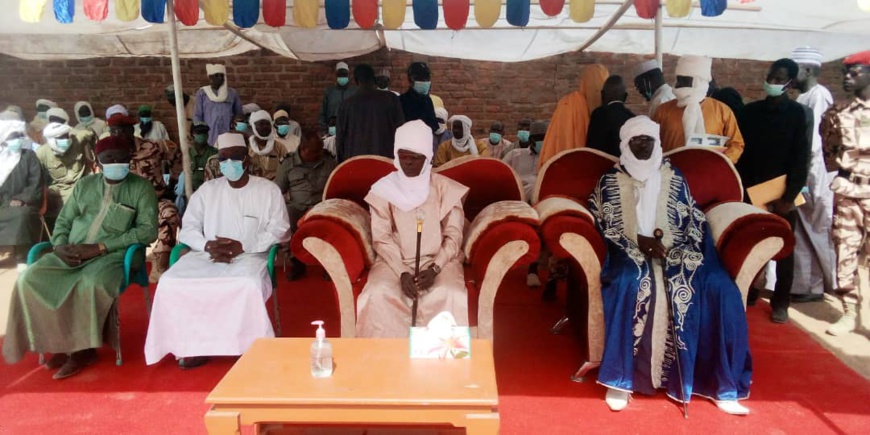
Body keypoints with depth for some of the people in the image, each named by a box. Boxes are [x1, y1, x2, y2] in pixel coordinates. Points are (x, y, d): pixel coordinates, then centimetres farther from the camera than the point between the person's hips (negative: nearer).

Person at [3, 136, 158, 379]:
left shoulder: (141, 188, 0)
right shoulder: (84, 184, 16)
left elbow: (148, 230, -10)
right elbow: (63, 220, 19)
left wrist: (99, 247, -16)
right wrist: (59, 245, -5)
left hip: (111, 255, -5)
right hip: (71, 254, 5)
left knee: (91, 284, -35)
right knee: (30, 278, -19)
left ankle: (83, 348, -12)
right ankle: (56, 341, -4)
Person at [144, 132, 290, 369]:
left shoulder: (268, 190, 2)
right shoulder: (207, 190, 12)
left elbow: (279, 231, -4)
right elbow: (188, 229, 8)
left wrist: (242, 246, -16)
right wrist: (207, 246, -14)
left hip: (251, 256, -3)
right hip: (207, 255, 4)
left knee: (248, 285, -37)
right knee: (172, 282, -23)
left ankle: (250, 346, -16)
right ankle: (193, 345, -7)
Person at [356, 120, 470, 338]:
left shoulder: (446, 188, 2)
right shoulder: (383, 189, 2)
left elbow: (453, 236, 0)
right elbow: (382, 238, -2)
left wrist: (435, 268, -16)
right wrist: (402, 272, -16)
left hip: (439, 261, 0)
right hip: (395, 261, 1)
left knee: (452, 297, -30)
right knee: (378, 295, -29)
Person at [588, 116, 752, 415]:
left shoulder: (673, 177, 16)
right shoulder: (611, 180, 10)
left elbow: (693, 220, 13)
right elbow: (600, 221, 2)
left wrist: (668, 242, -9)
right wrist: (638, 241, -12)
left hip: (673, 251, 3)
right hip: (630, 251, -2)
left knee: (719, 288, -23)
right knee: (629, 283, -37)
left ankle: (722, 383, -13)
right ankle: (620, 379, -27)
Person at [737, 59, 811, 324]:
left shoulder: (798, 114, -2)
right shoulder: (750, 111, 6)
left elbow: (801, 159, -6)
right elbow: (741, 152, 5)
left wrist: (789, 197, -13)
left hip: (783, 194, -2)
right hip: (752, 192, 2)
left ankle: (780, 303, 16)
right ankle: (748, 292, 21)